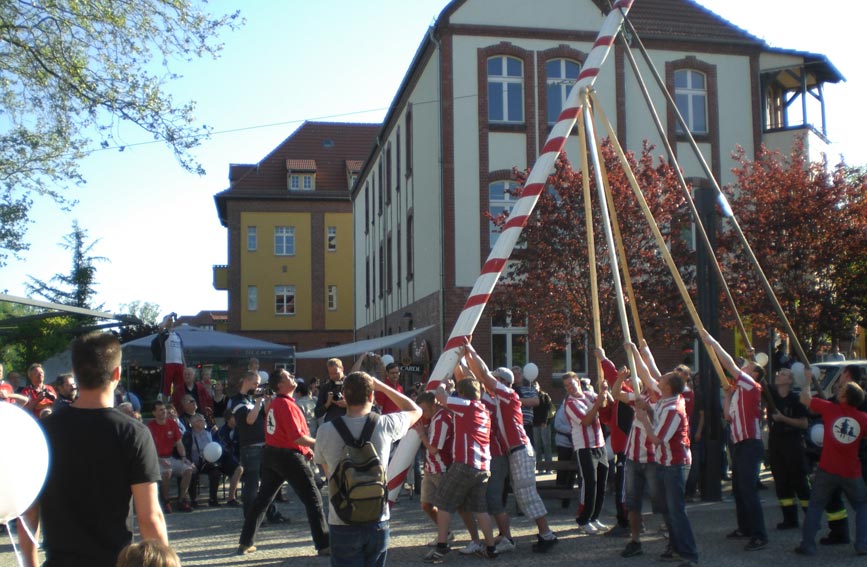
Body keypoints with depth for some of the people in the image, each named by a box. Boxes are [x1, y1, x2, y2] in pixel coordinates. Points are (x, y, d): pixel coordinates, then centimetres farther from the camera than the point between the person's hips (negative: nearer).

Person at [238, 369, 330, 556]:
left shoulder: (274, 403, 11)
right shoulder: (287, 405, -17)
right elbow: (297, 437, -21)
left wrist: (305, 448, 12)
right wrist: (316, 443, -7)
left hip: (271, 454, 9)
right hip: (289, 457, -9)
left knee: (262, 499, 16)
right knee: (313, 499, -3)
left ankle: (245, 543, 21)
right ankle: (324, 546, -4)